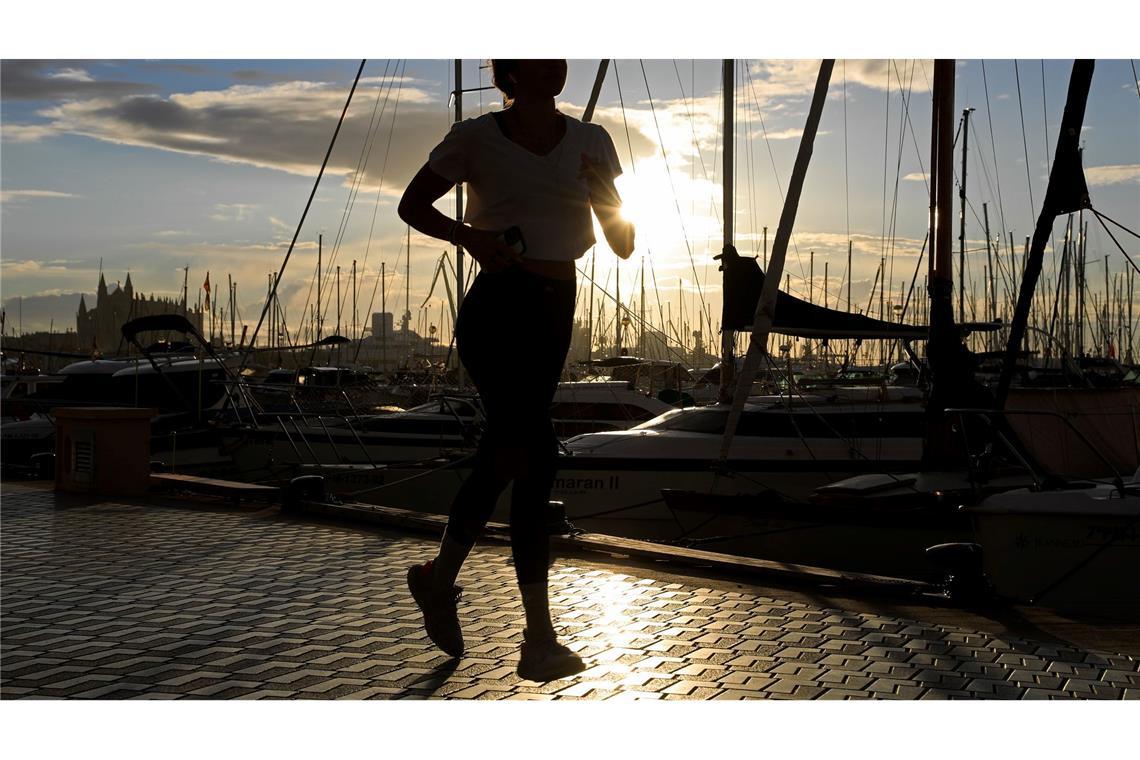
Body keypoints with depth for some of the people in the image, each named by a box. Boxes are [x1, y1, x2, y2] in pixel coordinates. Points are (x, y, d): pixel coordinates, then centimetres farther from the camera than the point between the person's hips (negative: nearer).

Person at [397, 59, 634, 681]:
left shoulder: (590, 144, 8)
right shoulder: (477, 139, -3)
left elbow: (623, 245, 8)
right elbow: (412, 205, 7)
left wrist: (605, 196, -13)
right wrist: (468, 234, -12)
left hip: (554, 315, 6)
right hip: (496, 309, -6)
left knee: (503, 455, 13)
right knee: (536, 457, -15)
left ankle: (440, 577, 35)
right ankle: (540, 640, -8)